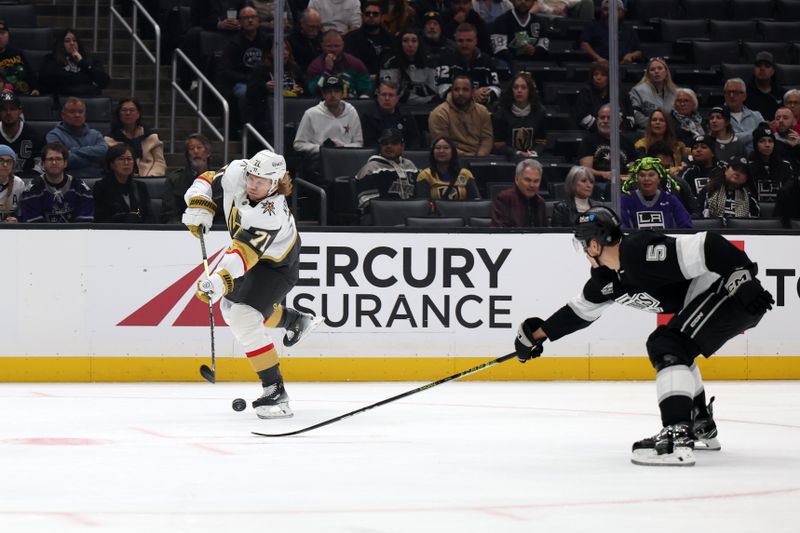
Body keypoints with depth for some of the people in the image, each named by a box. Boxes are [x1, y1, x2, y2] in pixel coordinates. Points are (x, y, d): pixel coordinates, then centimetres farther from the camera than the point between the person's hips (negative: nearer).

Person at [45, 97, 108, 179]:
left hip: (98, 179, 4)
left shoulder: (95, 134, 20)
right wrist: (93, 156, 0)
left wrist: (75, 151, -5)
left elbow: (104, 151, -1)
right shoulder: (54, 135, 7)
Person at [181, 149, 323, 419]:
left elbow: (245, 253, -51)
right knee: (231, 306, 24)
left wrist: (220, 279, -65)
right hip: (250, 247, 9)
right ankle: (297, 320, 47)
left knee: (244, 317, -23)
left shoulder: (271, 214, -40)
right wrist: (199, 205, -18)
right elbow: (208, 179, -2)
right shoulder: (236, 171, -23)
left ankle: (275, 390, -20)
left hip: (276, 264, -9)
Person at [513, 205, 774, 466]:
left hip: (731, 291, -11)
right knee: (661, 344, 25)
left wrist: (743, 280, -31)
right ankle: (702, 428, 33)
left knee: (670, 348, -19)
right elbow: (581, 309, 25)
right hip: (704, 300, 11)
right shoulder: (606, 276, 9)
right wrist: (537, 334, 29)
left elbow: (704, 247, -28)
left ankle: (676, 439, -29)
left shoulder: (642, 251, -22)